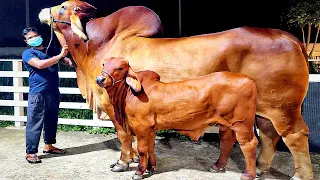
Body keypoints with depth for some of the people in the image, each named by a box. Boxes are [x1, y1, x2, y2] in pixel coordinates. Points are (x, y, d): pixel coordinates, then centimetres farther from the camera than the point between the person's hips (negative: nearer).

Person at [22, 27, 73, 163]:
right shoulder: (27, 53, -2)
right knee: (35, 123, -3)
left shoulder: (51, 50, 15)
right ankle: (30, 152, 4)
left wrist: (70, 61, -8)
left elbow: (67, 61, 17)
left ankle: (48, 146, 29)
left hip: (54, 93, 6)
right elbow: (40, 64, -20)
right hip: (38, 94, -6)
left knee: (51, 121, 15)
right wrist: (60, 55, -22)